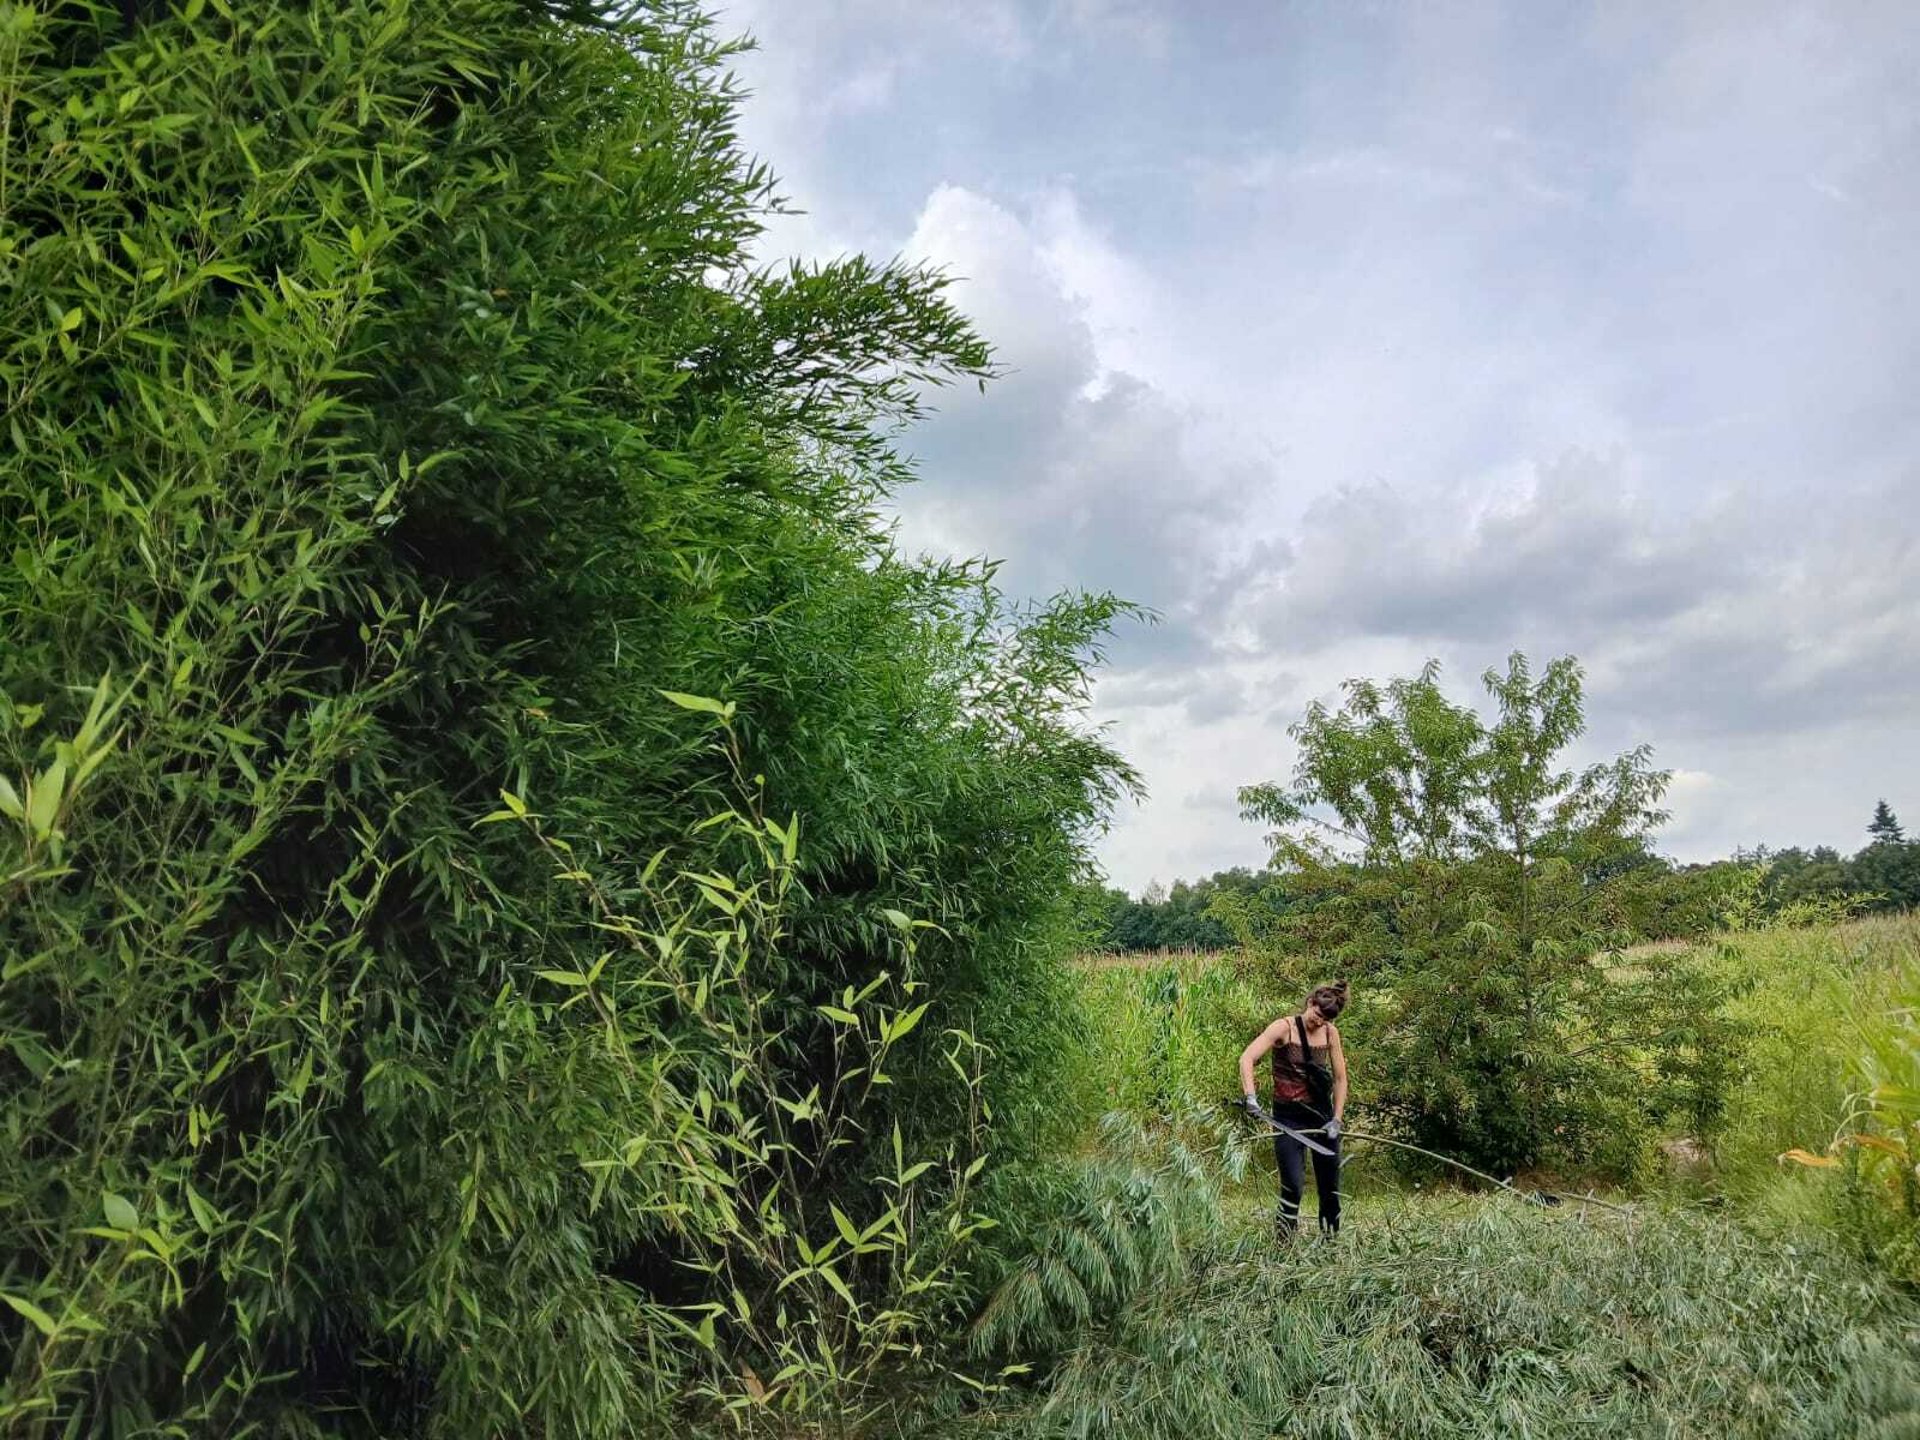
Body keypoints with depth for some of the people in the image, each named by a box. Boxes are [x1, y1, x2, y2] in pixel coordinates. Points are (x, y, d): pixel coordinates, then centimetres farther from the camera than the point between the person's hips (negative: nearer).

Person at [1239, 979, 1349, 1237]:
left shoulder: (1331, 1033, 1)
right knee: (1293, 1186, -11)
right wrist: (1251, 1096, -34)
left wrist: (1336, 1119, 2)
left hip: (1322, 1114, 4)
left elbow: (1340, 1078, 8)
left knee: (1330, 1187, 10)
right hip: (1289, 1116, -4)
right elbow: (1246, 1058, -22)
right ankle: (1285, 1242, 2)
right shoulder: (1284, 1028, -12)